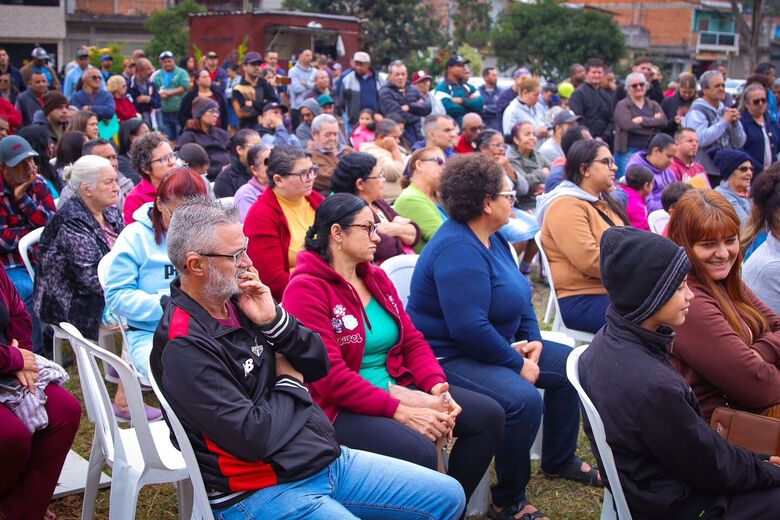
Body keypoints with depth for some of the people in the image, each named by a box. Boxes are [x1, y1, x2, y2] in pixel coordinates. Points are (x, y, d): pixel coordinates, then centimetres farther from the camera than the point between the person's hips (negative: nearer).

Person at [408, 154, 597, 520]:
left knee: (568, 365, 12)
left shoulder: (492, 238, 7)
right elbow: (469, 328, -32)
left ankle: (558, 460, 28)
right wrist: (518, 365, -22)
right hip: (449, 358, -11)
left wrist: (532, 339, 0)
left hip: (490, 347, 11)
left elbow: (519, 295, 16)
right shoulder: (458, 249, -25)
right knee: (522, 399, -32)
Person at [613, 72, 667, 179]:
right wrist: (653, 122, -8)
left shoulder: (653, 105, 15)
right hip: (628, 152, -4)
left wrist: (643, 120, -13)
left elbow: (663, 121, -2)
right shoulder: (622, 105, 2)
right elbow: (628, 125, -15)